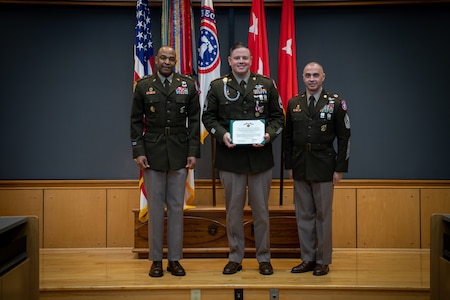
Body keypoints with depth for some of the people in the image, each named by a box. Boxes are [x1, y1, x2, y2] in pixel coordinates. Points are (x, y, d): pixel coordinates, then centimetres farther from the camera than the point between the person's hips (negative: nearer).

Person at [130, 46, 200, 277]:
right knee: (155, 207, 5)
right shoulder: (143, 86, 5)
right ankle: (156, 260, 15)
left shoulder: (188, 85, 6)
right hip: (152, 154, 0)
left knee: (176, 207, 6)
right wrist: (138, 152, -4)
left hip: (179, 154, 1)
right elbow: (136, 121, 4)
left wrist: (194, 152, -2)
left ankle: (174, 259, 16)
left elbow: (194, 121, 4)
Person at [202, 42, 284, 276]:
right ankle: (235, 258, 23)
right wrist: (221, 134, -13)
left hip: (260, 157, 0)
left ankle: (264, 258, 23)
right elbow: (208, 117, 5)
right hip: (230, 157, 0)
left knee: (261, 210, 9)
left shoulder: (267, 85, 5)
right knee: (233, 210, 9)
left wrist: (269, 134, -12)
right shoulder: (217, 86, 4)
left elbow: (278, 116, 6)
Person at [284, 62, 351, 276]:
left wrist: (340, 168, -7)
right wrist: (289, 165, 7)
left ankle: (323, 261, 15)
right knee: (303, 215, 9)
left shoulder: (335, 103, -2)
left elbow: (344, 137, -3)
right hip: (300, 167, 4)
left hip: (323, 166, -3)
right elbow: (288, 137, 11)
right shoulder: (293, 104, 8)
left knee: (323, 215, 3)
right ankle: (308, 259, 20)